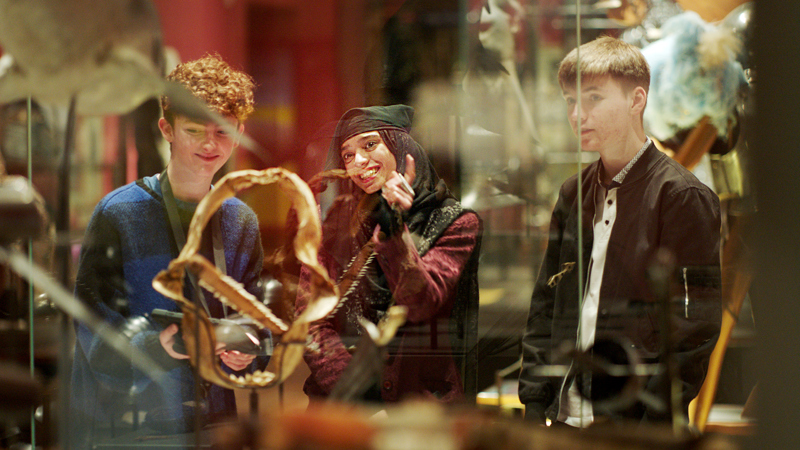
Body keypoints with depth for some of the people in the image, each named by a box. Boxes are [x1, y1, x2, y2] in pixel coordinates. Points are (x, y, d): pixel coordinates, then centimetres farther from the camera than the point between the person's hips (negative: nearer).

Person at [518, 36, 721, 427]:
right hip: (564, 420, 6)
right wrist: (535, 409, 6)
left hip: (634, 424, -6)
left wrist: (650, 426, -15)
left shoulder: (683, 197, -6)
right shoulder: (573, 194, 15)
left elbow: (695, 327, -11)